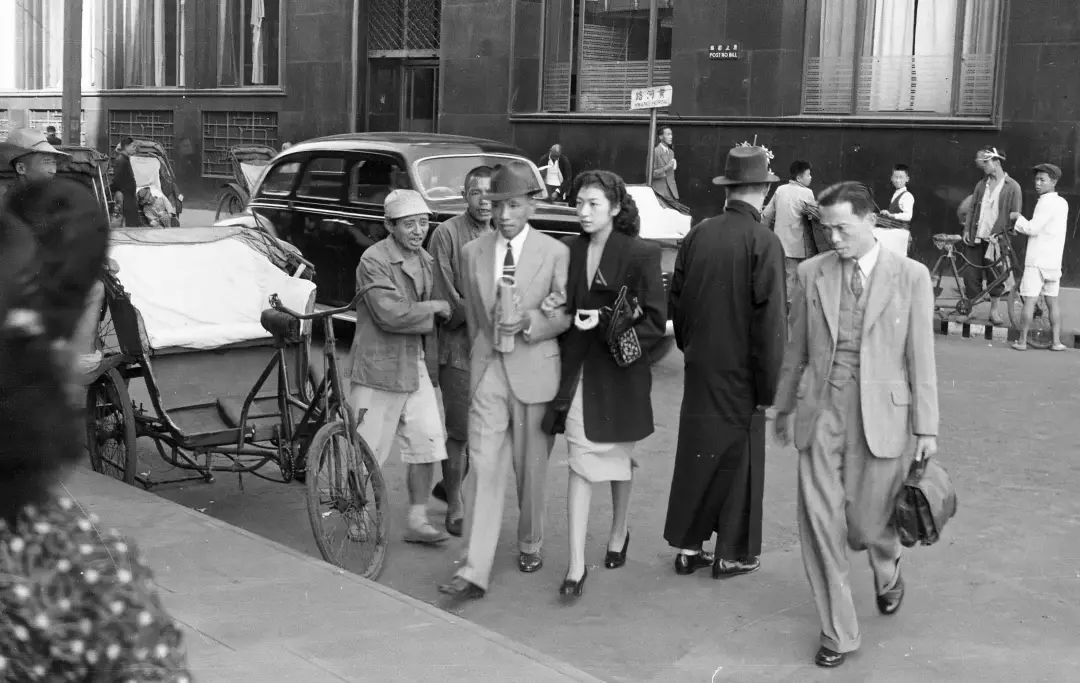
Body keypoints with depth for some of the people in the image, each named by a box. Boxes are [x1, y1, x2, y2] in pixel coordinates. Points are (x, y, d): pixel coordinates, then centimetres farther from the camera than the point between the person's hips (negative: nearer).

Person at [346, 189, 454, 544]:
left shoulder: (425, 260, 11)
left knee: (427, 443, 5)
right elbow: (391, 314, -23)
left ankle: (417, 521, 16)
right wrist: (433, 308, -11)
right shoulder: (374, 261, -14)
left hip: (417, 365, 7)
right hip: (379, 366, -7)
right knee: (365, 452, 3)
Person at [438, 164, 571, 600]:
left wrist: (528, 323, -16)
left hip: (535, 368, -1)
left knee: (531, 466, 11)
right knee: (484, 467, -5)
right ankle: (475, 571, -6)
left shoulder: (556, 253, -2)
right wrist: (483, 348, 13)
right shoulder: (472, 253, 6)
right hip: (487, 369, 1)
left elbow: (566, 315, 0)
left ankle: (530, 544, 35)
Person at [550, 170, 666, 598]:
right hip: (578, 371, 2)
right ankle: (576, 565, -3)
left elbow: (655, 322, -9)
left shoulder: (641, 255, -9)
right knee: (581, 463, -4)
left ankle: (618, 534, 41)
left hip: (619, 371, -2)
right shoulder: (569, 251, 2)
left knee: (617, 459, 16)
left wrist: (606, 324, -20)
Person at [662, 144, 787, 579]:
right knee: (739, 460, 9)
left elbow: (676, 299, 8)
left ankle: (688, 547, 24)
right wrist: (767, 385, -10)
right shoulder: (763, 242, -15)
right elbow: (769, 319, -16)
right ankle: (732, 554, 19)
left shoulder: (698, 234, 1)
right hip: (740, 373, -5)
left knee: (695, 453, 15)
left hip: (699, 367, 5)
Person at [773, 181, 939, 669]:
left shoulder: (910, 276, -2)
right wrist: (784, 406, 17)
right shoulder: (812, 273, 4)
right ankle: (838, 633, 14)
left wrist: (926, 426, -2)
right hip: (821, 411, 2)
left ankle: (888, 574, 43)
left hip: (881, 414, -2)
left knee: (868, 524, 6)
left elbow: (921, 355, -1)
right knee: (820, 521, -1)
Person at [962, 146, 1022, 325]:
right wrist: (967, 230, 2)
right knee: (971, 275, 0)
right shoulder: (981, 185, 13)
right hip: (975, 237, 4)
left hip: (995, 238, -4)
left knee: (995, 277, 3)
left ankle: (994, 311, 14)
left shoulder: (1012, 187, -2)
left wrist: (998, 233, -14)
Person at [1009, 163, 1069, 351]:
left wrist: (1018, 217, -2)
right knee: (1052, 300, 10)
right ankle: (1056, 341, 10)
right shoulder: (1062, 203, 13)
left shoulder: (1047, 202, -13)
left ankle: (1022, 341, -2)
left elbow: (1033, 228, -16)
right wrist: (1022, 226, 14)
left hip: (1037, 260, -8)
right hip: (1054, 260, 8)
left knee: (1030, 300, -4)